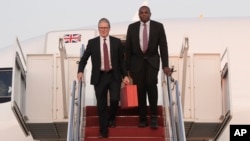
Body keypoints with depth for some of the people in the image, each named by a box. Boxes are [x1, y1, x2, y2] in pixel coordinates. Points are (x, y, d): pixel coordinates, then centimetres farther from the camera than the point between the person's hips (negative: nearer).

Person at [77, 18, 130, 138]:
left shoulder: (117, 42, 4)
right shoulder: (92, 43, 3)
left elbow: (122, 60, 7)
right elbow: (84, 58, 7)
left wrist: (125, 75, 1)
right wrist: (80, 71, -9)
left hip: (114, 76, 0)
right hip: (99, 77, 0)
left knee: (114, 99, -15)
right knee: (101, 104, 1)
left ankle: (111, 118, 17)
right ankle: (104, 131, 10)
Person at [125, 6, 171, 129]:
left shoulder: (158, 26, 0)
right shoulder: (132, 27, 2)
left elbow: (163, 46, -2)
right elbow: (128, 48, 5)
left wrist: (165, 65, -9)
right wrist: (127, 67, 2)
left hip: (152, 60, -2)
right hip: (137, 61, 2)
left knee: (151, 83, -23)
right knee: (140, 89, -1)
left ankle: (154, 117, -16)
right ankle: (143, 119, 7)